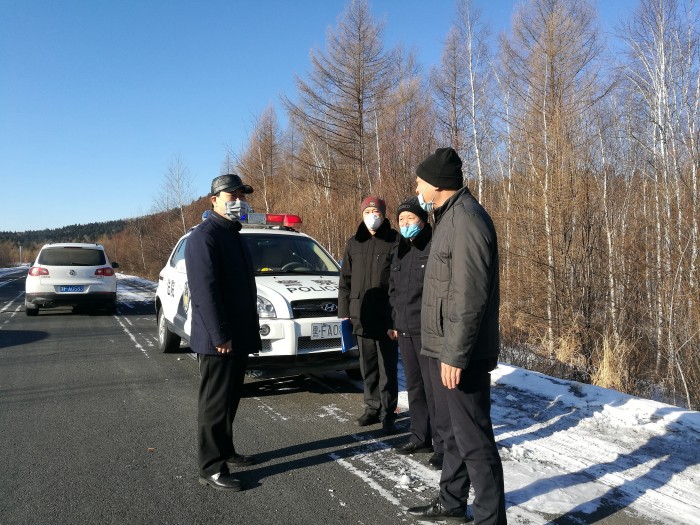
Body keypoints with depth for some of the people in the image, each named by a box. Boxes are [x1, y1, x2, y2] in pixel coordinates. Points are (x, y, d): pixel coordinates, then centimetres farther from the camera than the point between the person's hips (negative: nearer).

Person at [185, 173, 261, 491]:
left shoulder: (233, 236, 16)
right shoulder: (204, 236, -14)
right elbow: (204, 291, -22)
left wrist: (250, 331, 18)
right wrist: (220, 336, -24)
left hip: (238, 338, 9)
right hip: (217, 341, -9)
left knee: (230, 401, 18)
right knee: (215, 403, -1)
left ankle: (225, 451, 32)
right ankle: (211, 469, 9)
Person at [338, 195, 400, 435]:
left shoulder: (395, 241, -4)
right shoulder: (353, 243, 11)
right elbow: (345, 279, 13)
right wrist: (344, 311, 7)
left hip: (386, 317, -4)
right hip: (361, 317, 5)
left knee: (387, 368, 3)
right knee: (368, 367, 14)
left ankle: (388, 414, 12)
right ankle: (372, 408, 27)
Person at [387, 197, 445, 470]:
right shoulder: (397, 251, 15)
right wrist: (393, 322, 18)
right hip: (404, 330, 8)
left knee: (433, 388, -4)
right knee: (414, 386, 15)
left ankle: (442, 444, 8)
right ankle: (420, 437, 28)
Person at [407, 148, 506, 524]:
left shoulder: (466, 220, -18)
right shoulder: (450, 216, 14)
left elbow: (470, 296, -24)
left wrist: (455, 354, -22)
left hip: (462, 354, -11)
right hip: (448, 349, 11)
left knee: (474, 439, -1)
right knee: (457, 432, 21)